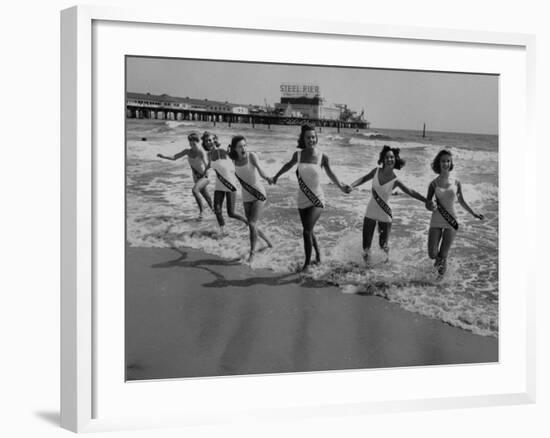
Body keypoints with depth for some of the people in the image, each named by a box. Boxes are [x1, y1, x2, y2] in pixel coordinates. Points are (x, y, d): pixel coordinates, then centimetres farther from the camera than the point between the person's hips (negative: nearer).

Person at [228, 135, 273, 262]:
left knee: (252, 223, -16)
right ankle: (268, 241, 39)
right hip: (246, 198, 5)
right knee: (252, 225, 11)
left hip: (259, 195, -5)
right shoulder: (234, 160, -4)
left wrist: (266, 178, -51)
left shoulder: (251, 156, -17)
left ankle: (252, 253, -4)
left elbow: (259, 169, -35)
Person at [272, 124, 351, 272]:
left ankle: (307, 263, -5)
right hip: (302, 199, 4)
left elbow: (330, 173, 4)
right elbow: (289, 165, 17)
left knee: (307, 230, -20)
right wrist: (277, 176, 30)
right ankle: (317, 252, 45)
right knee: (308, 231, 17)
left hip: (317, 200, -4)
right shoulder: (298, 154, -4)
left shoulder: (322, 157, -11)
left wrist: (340, 186, -6)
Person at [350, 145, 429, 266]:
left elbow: (411, 192, -10)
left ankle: (387, 253, 40)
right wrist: (351, 186, -4)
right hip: (370, 212, 2)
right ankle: (366, 261, 32)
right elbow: (364, 178, 8)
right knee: (366, 244, 0)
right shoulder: (376, 171, -7)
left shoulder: (395, 181, -14)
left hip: (385, 215, -2)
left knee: (383, 244, 2)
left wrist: (427, 201, -16)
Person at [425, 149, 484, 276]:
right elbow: (427, 204, 2)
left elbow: (461, 201, 14)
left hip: (451, 222, 0)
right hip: (436, 221, 0)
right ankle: (440, 258, 32)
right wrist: (431, 206, -20)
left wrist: (474, 214, 15)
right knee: (432, 255, -6)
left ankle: (443, 261, 37)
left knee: (443, 255, 0)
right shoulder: (434, 184, -3)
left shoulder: (456, 183, -1)